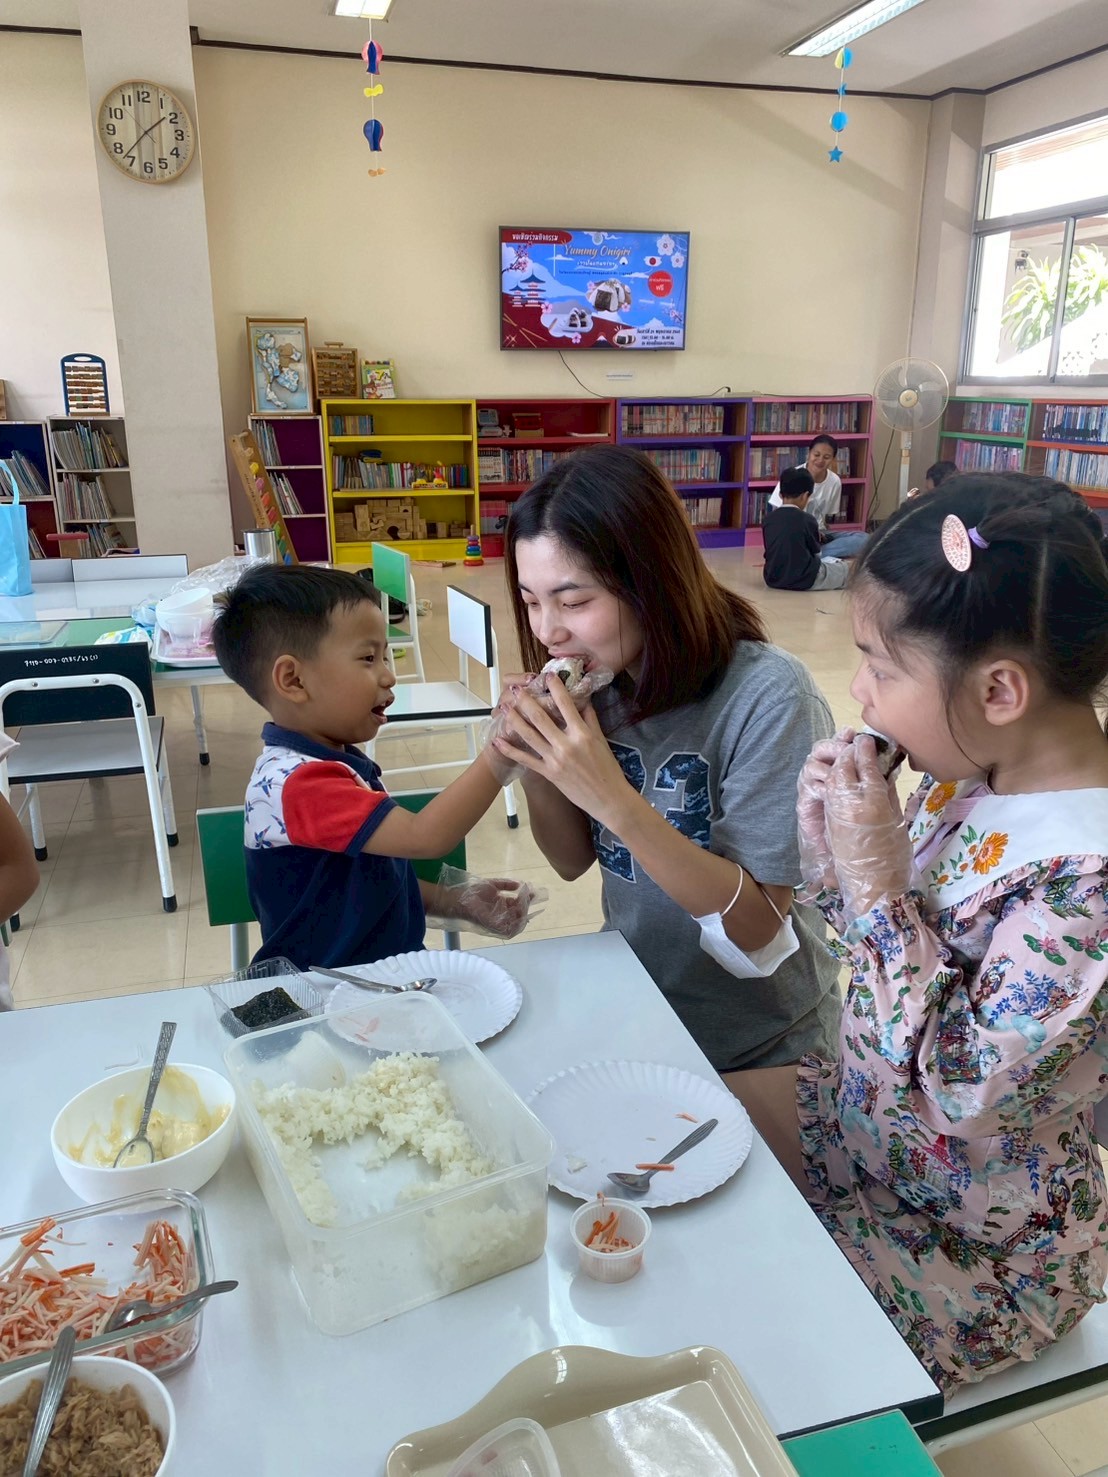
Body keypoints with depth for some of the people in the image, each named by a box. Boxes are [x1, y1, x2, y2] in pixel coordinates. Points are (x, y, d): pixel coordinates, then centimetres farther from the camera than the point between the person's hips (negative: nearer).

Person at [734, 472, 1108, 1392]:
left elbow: (957, 1091, -30)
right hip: (862, 1123, 7)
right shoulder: (966, 776, -9)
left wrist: (875, 881, -31)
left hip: (971, 1247, -7)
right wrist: (833, 853, -16)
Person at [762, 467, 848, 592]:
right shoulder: (808, 520, -10)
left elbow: (770, 551, 11)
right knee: (842, 568, 18)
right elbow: (816, 554, 4)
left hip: (773, 579, 5)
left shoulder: (768, 518, 2)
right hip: (803, 581, -5)